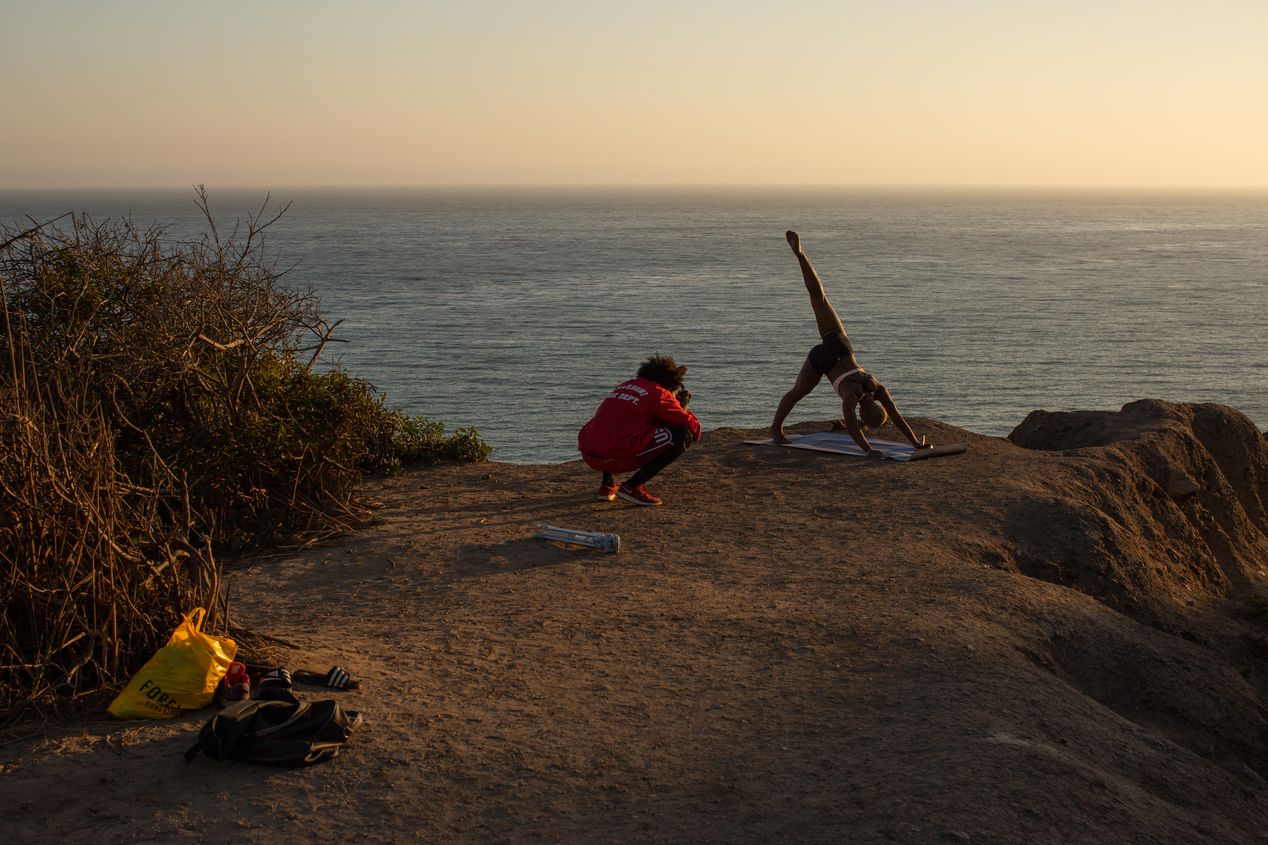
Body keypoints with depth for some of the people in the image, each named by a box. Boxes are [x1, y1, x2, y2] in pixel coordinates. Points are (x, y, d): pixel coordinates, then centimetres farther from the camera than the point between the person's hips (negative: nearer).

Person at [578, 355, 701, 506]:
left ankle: (608, 485, 22)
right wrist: (683, 410, 25)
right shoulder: (659, 394, 3)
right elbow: (692, 426, 2)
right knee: (683, 436, -3)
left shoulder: (623, 386, 26)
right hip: (617, 457, -8)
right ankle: (632, 486, -4)